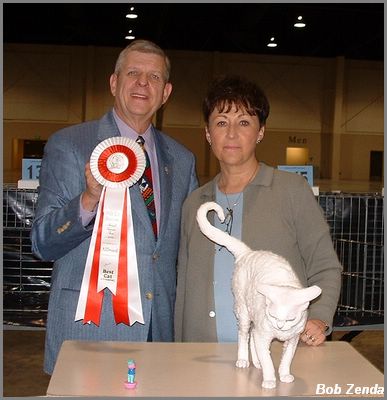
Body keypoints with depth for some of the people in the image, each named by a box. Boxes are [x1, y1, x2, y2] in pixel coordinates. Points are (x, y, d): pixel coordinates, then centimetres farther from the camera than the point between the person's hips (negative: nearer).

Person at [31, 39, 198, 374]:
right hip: (88, 328, -3)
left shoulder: (182, 160, 11)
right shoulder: (67, 145, -2)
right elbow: (43, 243, -6)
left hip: (161, 331, 4)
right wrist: (88, 200, -23)